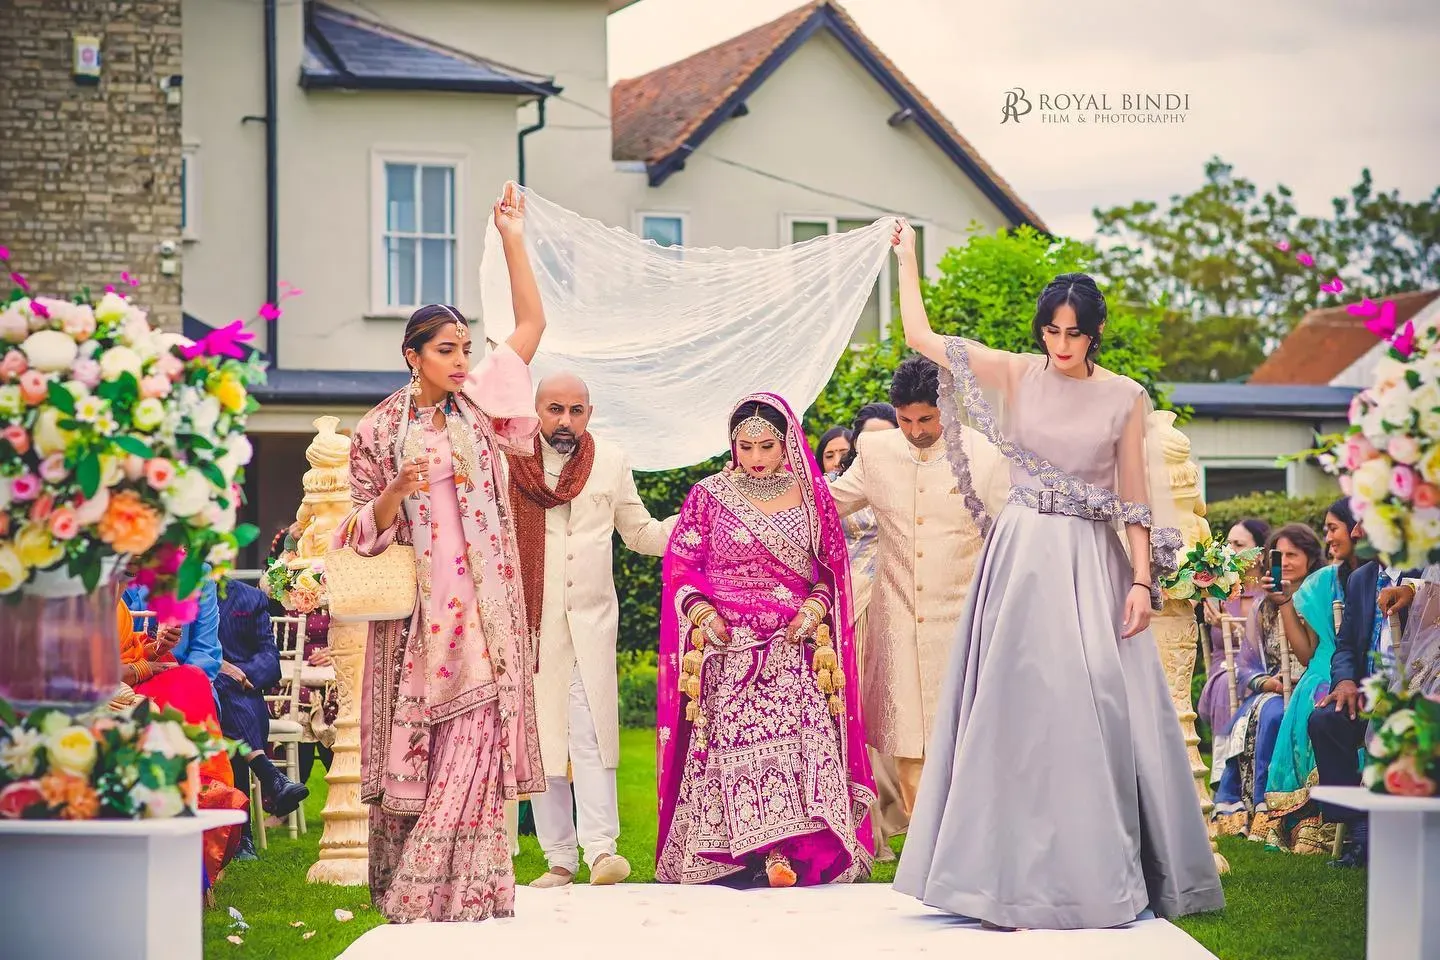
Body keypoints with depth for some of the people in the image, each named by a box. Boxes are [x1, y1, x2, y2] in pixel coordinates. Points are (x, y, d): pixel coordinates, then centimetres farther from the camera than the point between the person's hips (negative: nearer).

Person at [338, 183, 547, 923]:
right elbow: (364, 531, 3)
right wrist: (398, 489, -17)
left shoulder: (480, 404, 10)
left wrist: (513, 238, 6)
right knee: (413, 745, 0)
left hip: (481, 607, 2)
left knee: (476, 739, -5)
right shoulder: (380, 431, 4)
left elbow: (531, 324, 10)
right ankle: (403, 891, 8)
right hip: (416, 606, -2)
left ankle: (463, 887, -1)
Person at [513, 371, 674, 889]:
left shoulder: (611, 461, 9)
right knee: (540, 736, 0)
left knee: (591, 735, -9)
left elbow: (641, 534, 18)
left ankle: (600, 848, -13)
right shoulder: (506, 462, 1)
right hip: (529, 621, -1)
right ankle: (559, 858, 5)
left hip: (592, 618, 1)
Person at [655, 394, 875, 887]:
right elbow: (680, 563, 8)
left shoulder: (813, 496, 11)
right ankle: (736, 861, -8)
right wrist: (700, 611, -8)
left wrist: (815, 609, -3)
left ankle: (793, 856, -15)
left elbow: (833, 568, 15)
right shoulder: (709, 496, 8)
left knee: (803, 740, -13)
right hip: (727, 650, -1)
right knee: (729, 741, -10)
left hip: (794, 649, 1)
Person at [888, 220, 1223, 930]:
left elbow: (1135, 498, 4)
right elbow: (919, 336, 5)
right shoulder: (1016, 375, 4)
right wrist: (907, 258, 10)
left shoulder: (1124, 398, 3)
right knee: (1020, 708, -2)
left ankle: (1103, 871, 6)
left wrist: (1142, 580, -4)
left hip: (1094, 565, 0)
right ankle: (1014, 876, 1)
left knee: (1099, 710, -3)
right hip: (1023, 558, 0)